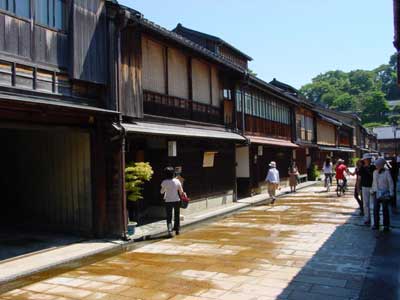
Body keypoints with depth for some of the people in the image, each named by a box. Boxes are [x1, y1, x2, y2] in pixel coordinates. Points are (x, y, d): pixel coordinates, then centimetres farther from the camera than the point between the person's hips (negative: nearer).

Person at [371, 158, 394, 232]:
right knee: (376, 210, 2)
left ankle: (386, 226, 11)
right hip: (377, 193, 5)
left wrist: (391, 193, -10)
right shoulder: (375, 172, 7)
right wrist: (372, 191, 15)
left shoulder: (387, 172, -9)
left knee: (385, 210, 2)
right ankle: (376, 225, 10)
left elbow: (390, 183, -7)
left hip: (385, 194, -4)